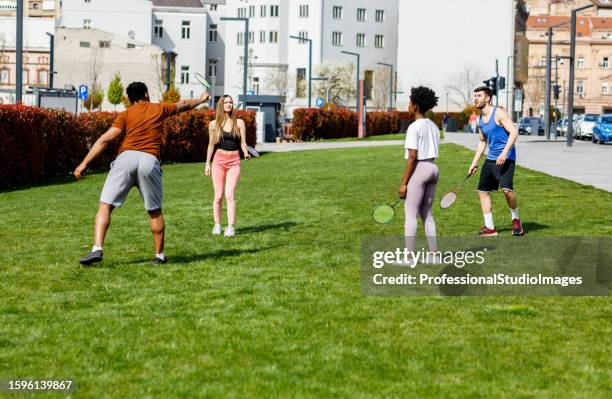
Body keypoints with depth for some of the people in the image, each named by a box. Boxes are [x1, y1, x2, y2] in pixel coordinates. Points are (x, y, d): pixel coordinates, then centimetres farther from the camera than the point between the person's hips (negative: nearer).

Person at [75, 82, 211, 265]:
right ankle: (159, 255, 21)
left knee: (105, 206, -1)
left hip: (126, 157, -1)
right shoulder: (159, 109, 19)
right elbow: (183, 105, 39)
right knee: (155, 211, 16)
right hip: (149, 161, 1)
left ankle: (97, 249, -17)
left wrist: (84, 163, 0)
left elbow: (105, 139, 2)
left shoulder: (126, 114, 13)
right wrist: (201, 100, 59)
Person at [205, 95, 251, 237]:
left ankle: (231, 227, -12)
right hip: (219, 160, 1)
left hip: (234, 161, -1)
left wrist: (246, 152, -16)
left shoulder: (239, 123, 5)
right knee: (218, 195, 1)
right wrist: (207, 163, 7)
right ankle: (217, 225, 11)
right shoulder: (214, 124, 5)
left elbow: (243, 143, 5)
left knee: (229, 195, -10)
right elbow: (211, 144, 10)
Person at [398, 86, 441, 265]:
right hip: (433, 168, 8)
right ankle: (434, 253, 14)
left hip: (419, 169, -8)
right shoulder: (434, 127, 11)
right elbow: (433, 153, 13)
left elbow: (412, 157, -17)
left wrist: (404, 182, -14)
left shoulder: (414, 127, -14)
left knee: (411, 214, -3)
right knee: (426, 213, 14)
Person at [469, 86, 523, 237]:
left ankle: (516, 219, -1)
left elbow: (514, 132, -18)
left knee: (507, 188, -25)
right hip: (491, 159, 8)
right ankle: (489, 228, 9)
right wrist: (474, 162, 19)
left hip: (505, 158, -8)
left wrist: (504, 153, -26)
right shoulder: (480, 119, 13)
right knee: (483, 190, 3)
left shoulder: (498, 113, -10)